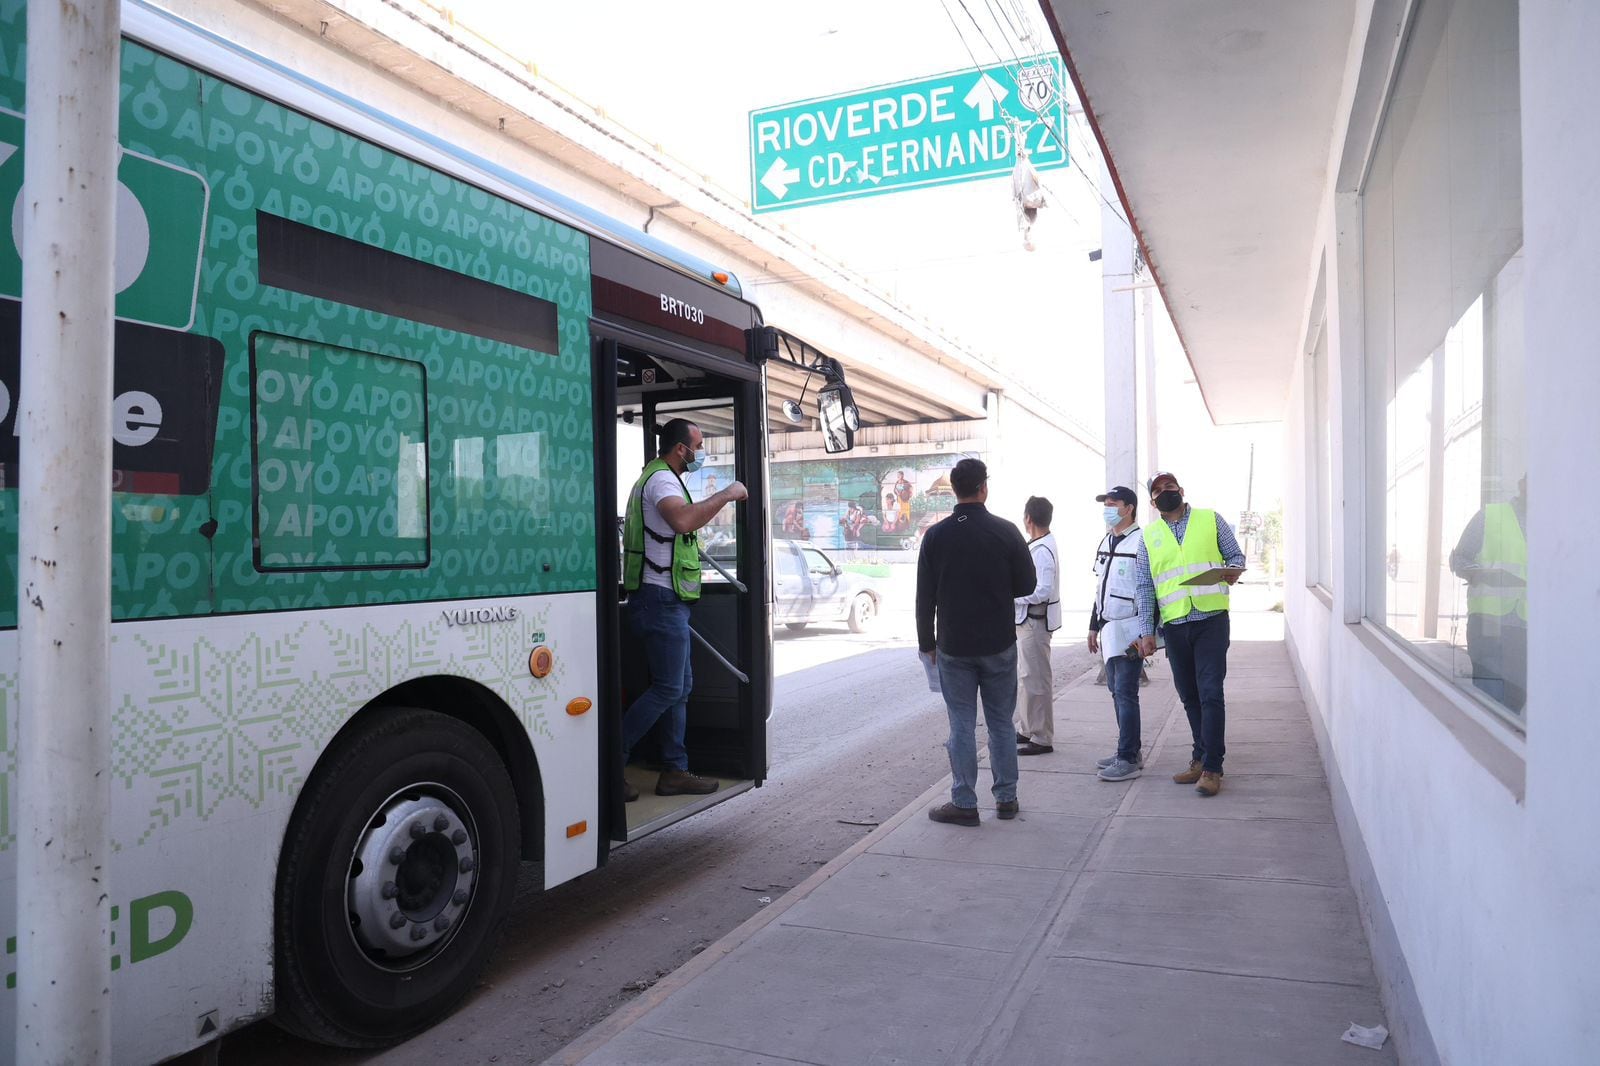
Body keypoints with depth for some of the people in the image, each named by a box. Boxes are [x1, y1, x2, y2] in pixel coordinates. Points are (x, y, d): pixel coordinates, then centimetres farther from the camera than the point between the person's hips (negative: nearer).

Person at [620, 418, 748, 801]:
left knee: (681, 686, 11)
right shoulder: (662, 479, -14)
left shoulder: (655, 477, 22)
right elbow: (683, 520, -36)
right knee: (668, 689, -9)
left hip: (666, 601, 11)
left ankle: (675, 771, 15)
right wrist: (727, 494, -26)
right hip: (661, 599, -11)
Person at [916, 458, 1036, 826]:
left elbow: (925, 597, -3)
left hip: (953, 647, 0)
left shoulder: (936, 536, -5)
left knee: (961, 726, 5)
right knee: (1001, 723, 12)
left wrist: (926, 642, 7)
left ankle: (964, 803, 9)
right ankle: (1006, 798, 20)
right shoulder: (1006, 532, -7)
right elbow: (1027, 585, -1)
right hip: (999, 644, 1)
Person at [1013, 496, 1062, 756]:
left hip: (1035, 621, -10)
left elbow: (1042, 591, -26)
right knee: (1026, 676, 18)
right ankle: (1027, 729, 29)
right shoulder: (1040, 545, 10)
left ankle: (1042, 739, 6)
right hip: (1027, 620, 10)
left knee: (1036, 680, -2)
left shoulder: (1041, 551, -21)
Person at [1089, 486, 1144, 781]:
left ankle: (1129, 759, -3)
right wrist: (1094, 626, 22)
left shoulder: (1140, 543, -12)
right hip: (1110, 630, 9)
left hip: (1130, 631, -9)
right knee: (1116, 691, 12)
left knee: (1125, 693, -8)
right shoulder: (1105, 543, 15)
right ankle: (1129, 748, 22)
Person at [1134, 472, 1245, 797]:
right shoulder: (1149, 535, 11)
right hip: (1174, 625, 3)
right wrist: (1146, 631, 3)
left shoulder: (1211, 520, 6)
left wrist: (1233, 571, -15)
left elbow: (1236, 555, 9)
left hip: (1211, 620, -3)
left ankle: (1211, 767, -2)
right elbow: (1144, 586, 9)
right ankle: (1201, 757, 23)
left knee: (1210, 693, -8)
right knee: (1189, 696, 10)